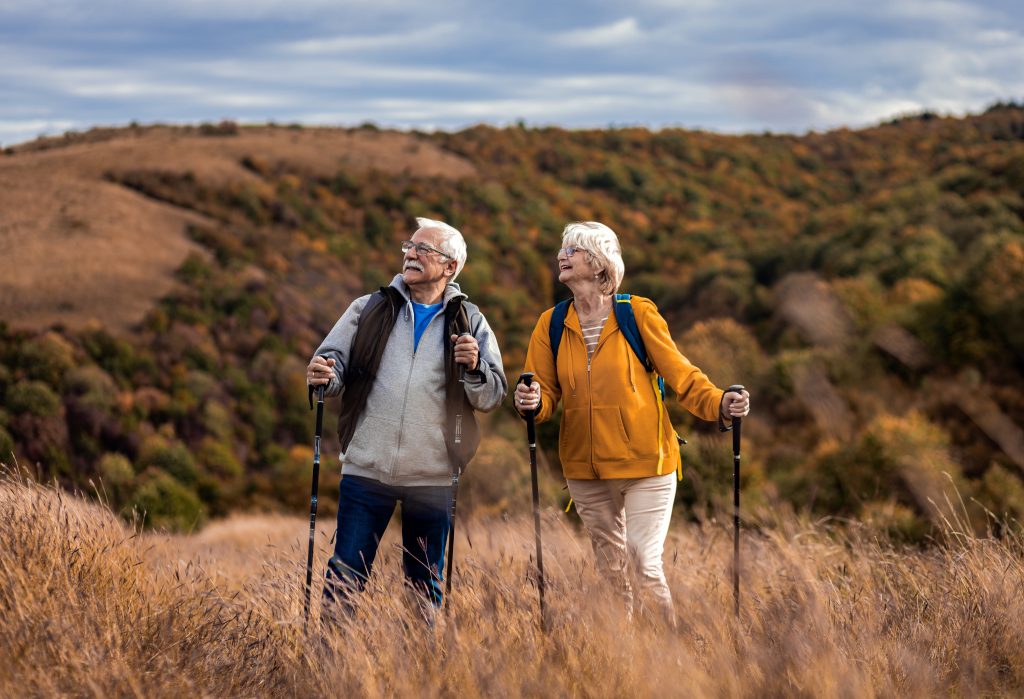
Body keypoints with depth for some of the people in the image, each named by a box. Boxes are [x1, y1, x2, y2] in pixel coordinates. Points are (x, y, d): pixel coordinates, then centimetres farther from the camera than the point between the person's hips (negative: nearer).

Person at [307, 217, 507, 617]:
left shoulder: (470, 322, 6)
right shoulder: (368, 309, 8)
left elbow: (493, 397, 1)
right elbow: (333, 359, 3)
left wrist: (474, 368, -19)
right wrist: (323, 376, -19)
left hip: (434, 478, 0)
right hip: (367, 470, 0)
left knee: (426, 585, 11)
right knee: (344, 581, -1)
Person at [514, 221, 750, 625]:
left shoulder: (638, 313, -5)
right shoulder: (552, 325, 5)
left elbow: (680, 374, -4)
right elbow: (546, 392, 3)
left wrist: (719, 403, -21)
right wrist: (532, 404, -21)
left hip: (645, 463, -4)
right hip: (586, 470, 4)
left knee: (646, 565, -9)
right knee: (610, 572, 13)